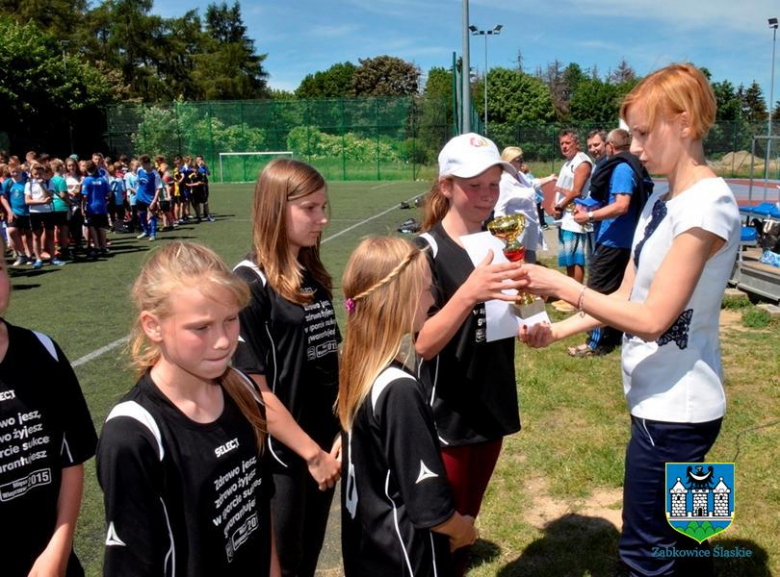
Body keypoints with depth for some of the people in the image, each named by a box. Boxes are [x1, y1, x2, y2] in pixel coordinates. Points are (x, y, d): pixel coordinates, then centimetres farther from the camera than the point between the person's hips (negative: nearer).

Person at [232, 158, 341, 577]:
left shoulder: (314, 275, 4)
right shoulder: (249, 283, -17)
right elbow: (252, 389, -18)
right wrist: (311, 452, -15)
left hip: (326, 444, 7)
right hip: (280, 452, -7)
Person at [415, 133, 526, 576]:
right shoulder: (427, 251, -16)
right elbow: (424, 343, -23)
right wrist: (469, 292, -38)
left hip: (491, 411, 6)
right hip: (446, 419, -6)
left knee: (465, 527, 21)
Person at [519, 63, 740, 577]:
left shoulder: (707, 206, -20)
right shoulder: (661, 203, 7)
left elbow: (652, 318, -23)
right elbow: (627, 296, 9)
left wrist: (559, 284, -21)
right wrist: (558, 331, -2)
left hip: (675, 408, -9)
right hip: (662, 400, 9)